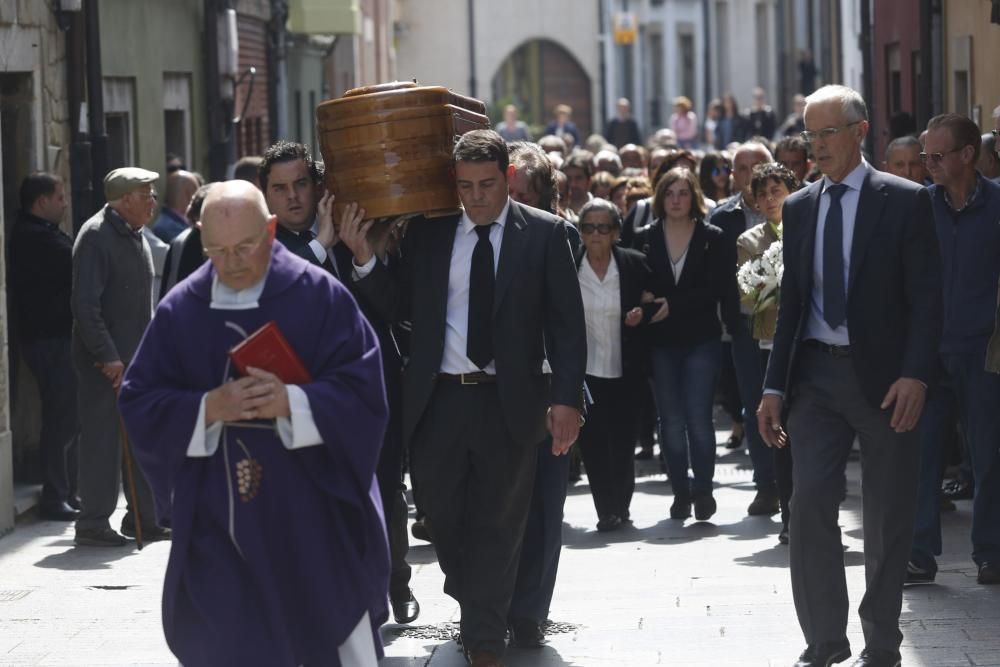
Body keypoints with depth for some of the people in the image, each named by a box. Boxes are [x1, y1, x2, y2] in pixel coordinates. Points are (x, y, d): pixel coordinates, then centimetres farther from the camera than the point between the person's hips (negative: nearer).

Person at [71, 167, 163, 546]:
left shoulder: (136, 236, 14)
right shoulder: (96, 237, -14)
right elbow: (85, 303, -20)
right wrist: (107, 356, -22)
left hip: (136, 355, 9)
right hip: (104, 360, -9)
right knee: (102, 440, -5)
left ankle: (143, 520, 19)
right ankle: (93, 525, 1)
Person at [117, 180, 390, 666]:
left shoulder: (320, 296, -4)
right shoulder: (180, 310, 3)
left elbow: (362, 389, -7)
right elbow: (140, 404, 2)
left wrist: (295, 403, -24)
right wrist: (206, 408, -16)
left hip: (313, 513, -2)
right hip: (218, 520, 2)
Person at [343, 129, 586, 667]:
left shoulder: (544, 234, -1)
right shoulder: (427, 233, 5)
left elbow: (567, 322, -3)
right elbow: (401, 308, 6)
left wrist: (566, 398, -11)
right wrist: (365, 261, -9)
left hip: (508, 401, -2)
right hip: (437, 398, 2)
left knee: (496, 524, 4)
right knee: (441, 513, 10)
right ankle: (475, 606, 34)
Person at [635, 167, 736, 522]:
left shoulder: (713, 239, 1)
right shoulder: (644, 239, 5)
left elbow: (716, 288, -6)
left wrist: (673, 305, -14)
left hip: (701, 340, -2)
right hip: (660, 342, 2)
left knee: (698, 416, -7)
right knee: (671, 420, 3)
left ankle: (703, 489, 7)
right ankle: (680, 491, 12)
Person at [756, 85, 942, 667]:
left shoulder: (905, 201, -3)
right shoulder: (799, 207, 10)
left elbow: (927, 296, -6)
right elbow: (791, 301, 13)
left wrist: (916, 375, -17)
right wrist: (776, 385, 8)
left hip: (883, 375, -3)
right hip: (816, 373, 4)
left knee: (888, 516, 4)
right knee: (810, 505, -5)